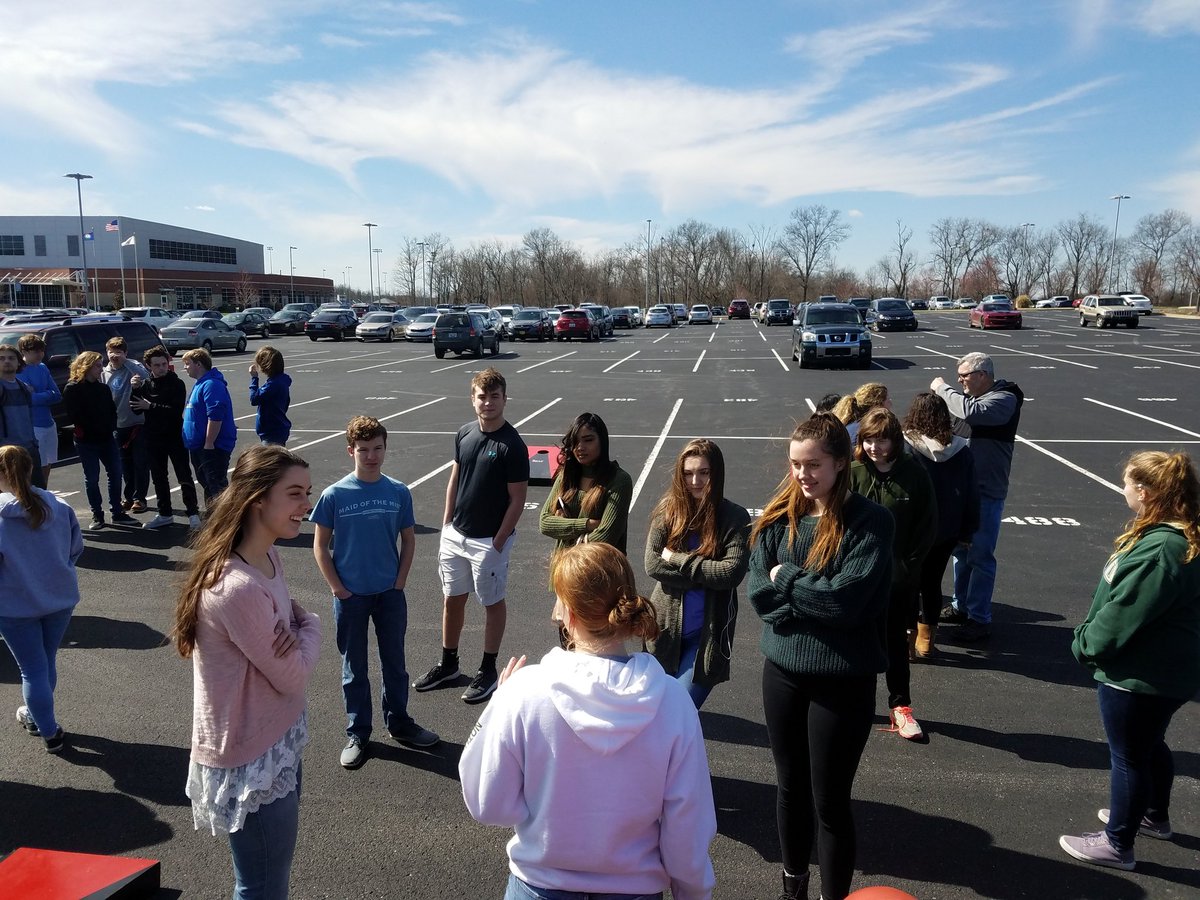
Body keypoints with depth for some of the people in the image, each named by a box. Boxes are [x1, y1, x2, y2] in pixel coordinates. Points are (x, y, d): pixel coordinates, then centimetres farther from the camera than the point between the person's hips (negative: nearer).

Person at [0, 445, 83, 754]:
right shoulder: (60, 506, -7)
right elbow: (76, 549, 3)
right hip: (61, 598, 4)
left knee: (33, 670, 10)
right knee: (47, 663, 21)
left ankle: (50, 732, 19)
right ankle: (35, 716, 41)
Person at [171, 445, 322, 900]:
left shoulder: (268, 558, -3)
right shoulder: (238, 588, -32)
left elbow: (290, 619, 9)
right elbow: (292, 676, -23)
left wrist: (301, 626, -13)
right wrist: (310, 630, -5)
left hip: (277, 743, 9)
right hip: (252, 762, -9)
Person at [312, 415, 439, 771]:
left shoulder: (399, 492, -6)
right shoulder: (335, 495, -11)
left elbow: (408, 539, 4)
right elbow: (320, 545, -4)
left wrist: (400, 582, -2)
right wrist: (337, 588, -7)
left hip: (390, 594, 2)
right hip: (351, 596, -2)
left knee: (394, 661, 16)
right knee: (354, 667, 12)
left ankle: (398, 721, 35)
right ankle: (357, 734, 27)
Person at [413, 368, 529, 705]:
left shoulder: (512, 445, -16)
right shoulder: (464, 434, 2)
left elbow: (517, 499, -13)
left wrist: (498, 543, -12)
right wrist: (446, 524, 9)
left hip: (489, 540, -6)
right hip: (455, 535, 6)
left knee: (492, 603, 10)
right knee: (452, 599, 17)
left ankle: (488, 670, 24)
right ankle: (448, 663, 34)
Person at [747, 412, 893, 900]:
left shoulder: (870, 521, -13)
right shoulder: (778, 516, -2)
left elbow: (848, 600, -22)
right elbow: (759, 593, -8)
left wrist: (786, 579, -11)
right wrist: (818, 601, -18)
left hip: (843, 680, -4)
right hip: (782, 670, 5)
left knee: (830, 801, 8)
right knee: (791, 787, 21)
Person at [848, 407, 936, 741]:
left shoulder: (914, 473, -6)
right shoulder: (853, 473, -8)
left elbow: (928, 524, -1)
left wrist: (909, 564, -5)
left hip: (900, 575, 0)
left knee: (897, 639, 12)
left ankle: (900, 706, 23)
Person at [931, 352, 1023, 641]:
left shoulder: (1005, 399, -13)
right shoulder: (972, 398, 11)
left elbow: (971, 412, -30)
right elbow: (956, 425, 13)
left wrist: (942, 388, -18)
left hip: (987, 491, -8)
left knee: (980, 555, -3)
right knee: (962, 550, 17)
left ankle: (979, 619, 6)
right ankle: (961, 606, 31)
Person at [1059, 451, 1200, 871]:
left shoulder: (1160, 551, -30)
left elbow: (1122, 615, -26)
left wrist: (1085, 644, -10)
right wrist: (1091, 636, 13)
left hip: (1139, 676, -10)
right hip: (1165, 669, 10)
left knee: (1129, 757, 7)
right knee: (1150, 746, 28)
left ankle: (1117, 844, 24)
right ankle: (1155, 817, 49)